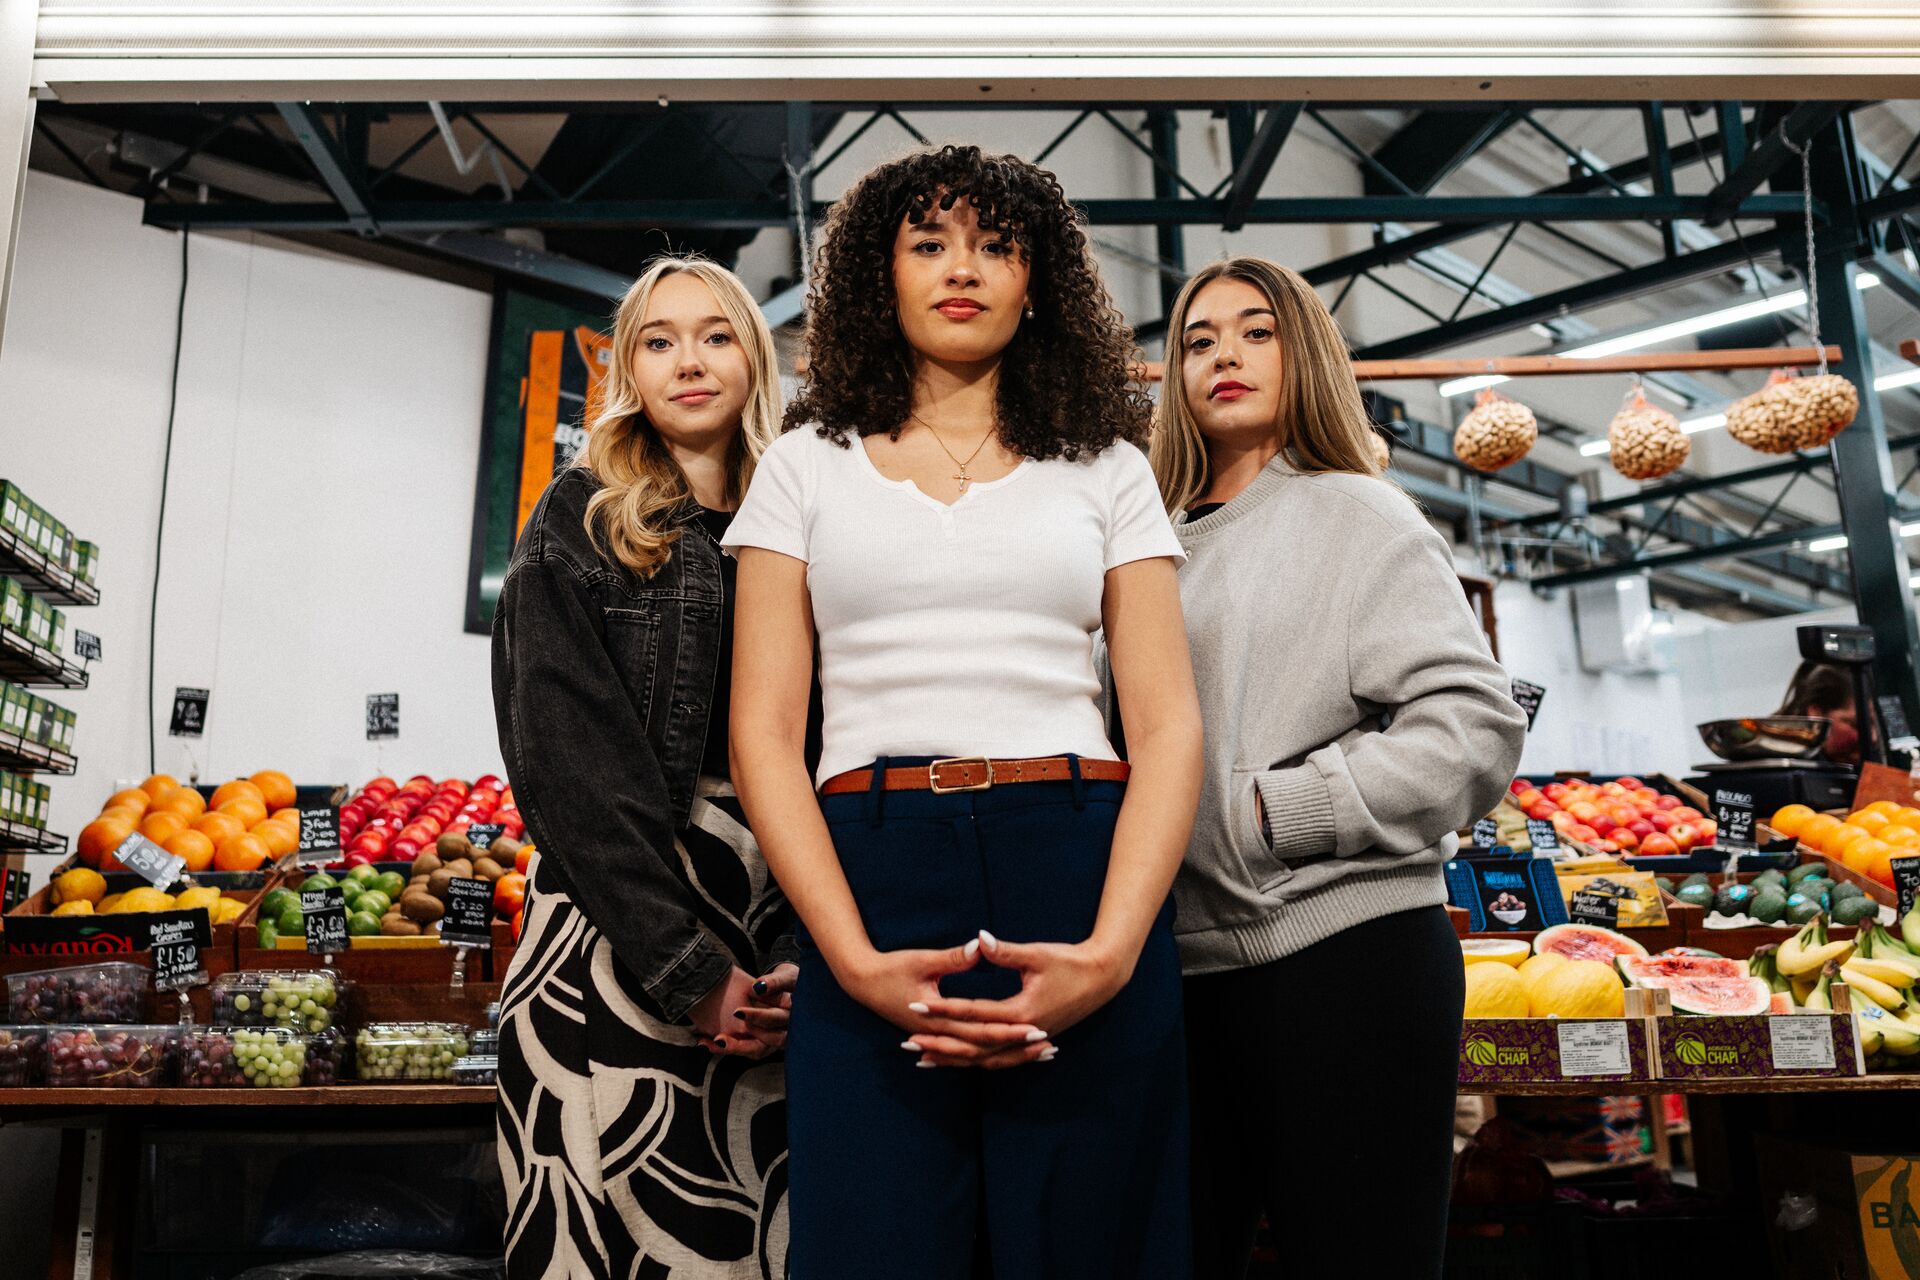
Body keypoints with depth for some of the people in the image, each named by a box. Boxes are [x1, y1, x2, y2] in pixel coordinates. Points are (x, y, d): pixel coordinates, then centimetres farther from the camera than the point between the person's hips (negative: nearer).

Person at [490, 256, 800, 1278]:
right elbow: (566, 751, -6)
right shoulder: (580, 521, 5)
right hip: (614, 917, -2)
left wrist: (810, 954, -9)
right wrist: (685, 966, -13)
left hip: (774, 921, 3)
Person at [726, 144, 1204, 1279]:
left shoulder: (1105, 467, 12)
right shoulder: (809, 464, 11)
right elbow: (765, 727, 3)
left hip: (1078, 882, 1)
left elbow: (1170, 723, 3)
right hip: (871, 881, 0)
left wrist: (1111, 952, -13)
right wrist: (854, 958, -11)